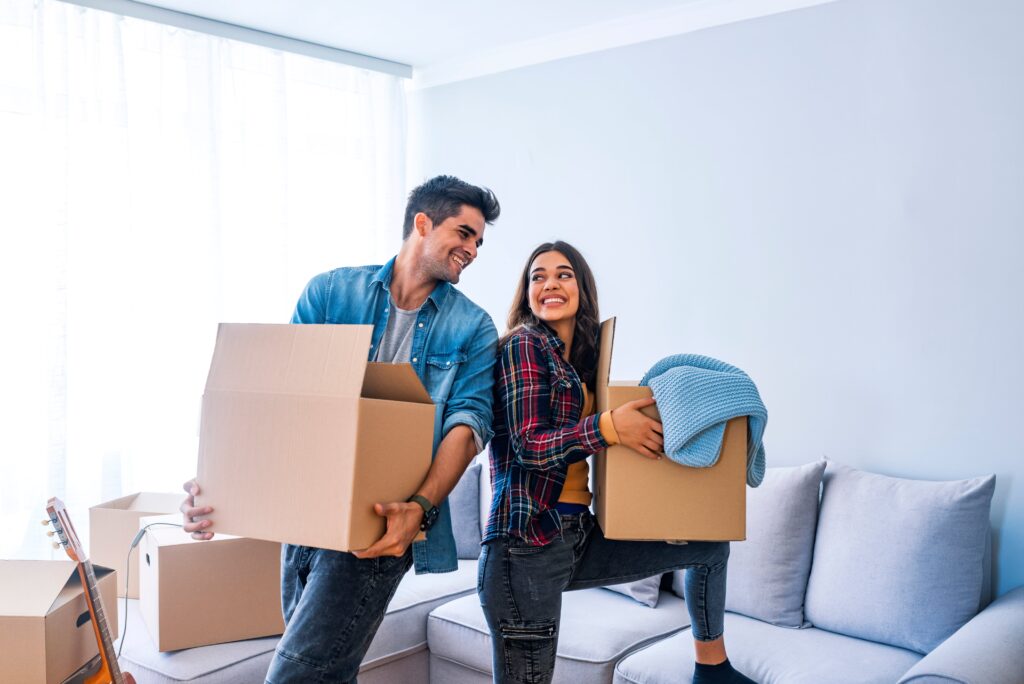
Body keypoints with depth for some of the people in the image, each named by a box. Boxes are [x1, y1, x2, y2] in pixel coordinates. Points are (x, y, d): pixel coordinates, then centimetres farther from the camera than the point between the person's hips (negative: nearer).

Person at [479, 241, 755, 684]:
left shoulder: (584, 357, 14)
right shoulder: (523, 345, -7)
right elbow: (528, 446, -15)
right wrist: (610, 427, -25)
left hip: (581, 538, 8)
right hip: (528, 545, -8)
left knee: (710, 544, 13)